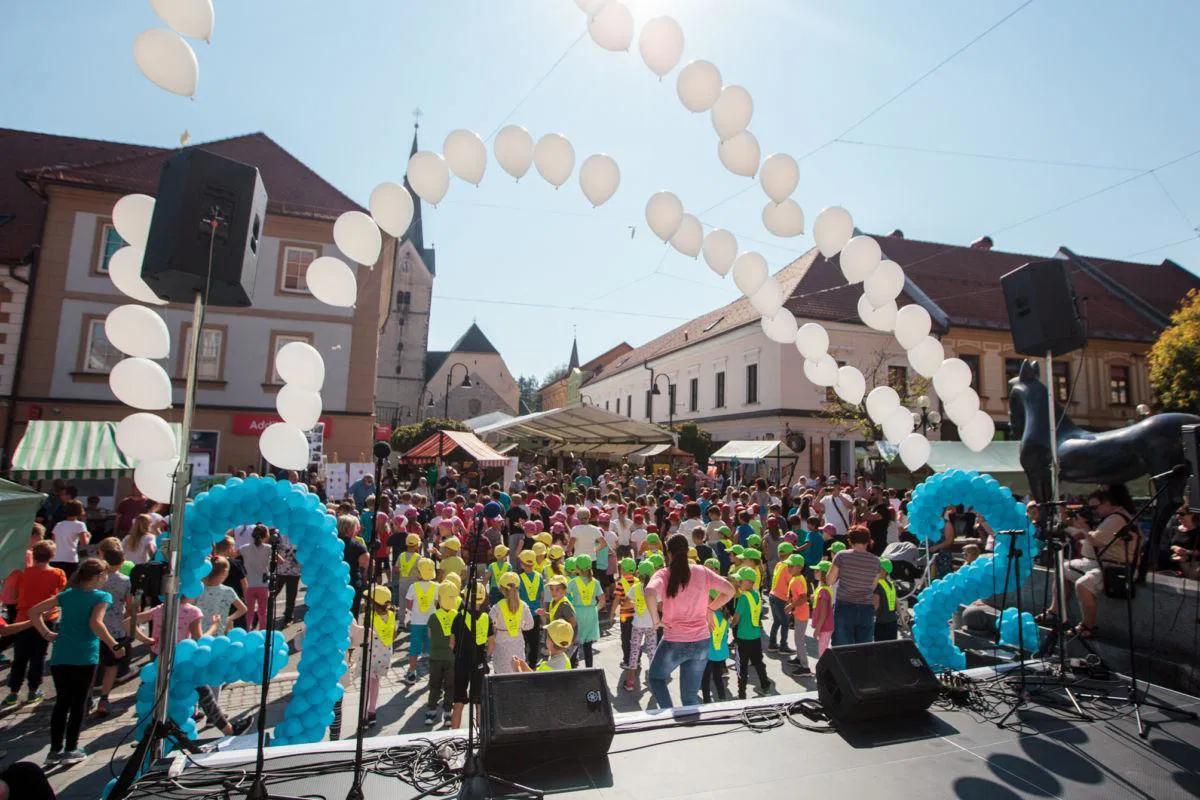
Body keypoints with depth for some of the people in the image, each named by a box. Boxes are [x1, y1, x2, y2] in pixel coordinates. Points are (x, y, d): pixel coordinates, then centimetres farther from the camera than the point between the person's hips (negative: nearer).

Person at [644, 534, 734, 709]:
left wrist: (655, 620, -16)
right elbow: (729, 591, 4)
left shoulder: (664, 574, -11)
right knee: (690, 696, 16)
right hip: (701, 642, 3)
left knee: (655, 677, 23)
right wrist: (710, 609, 12)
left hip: (674, 643, -3)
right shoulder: (702, 572, -1)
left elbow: (650, 593, -31)